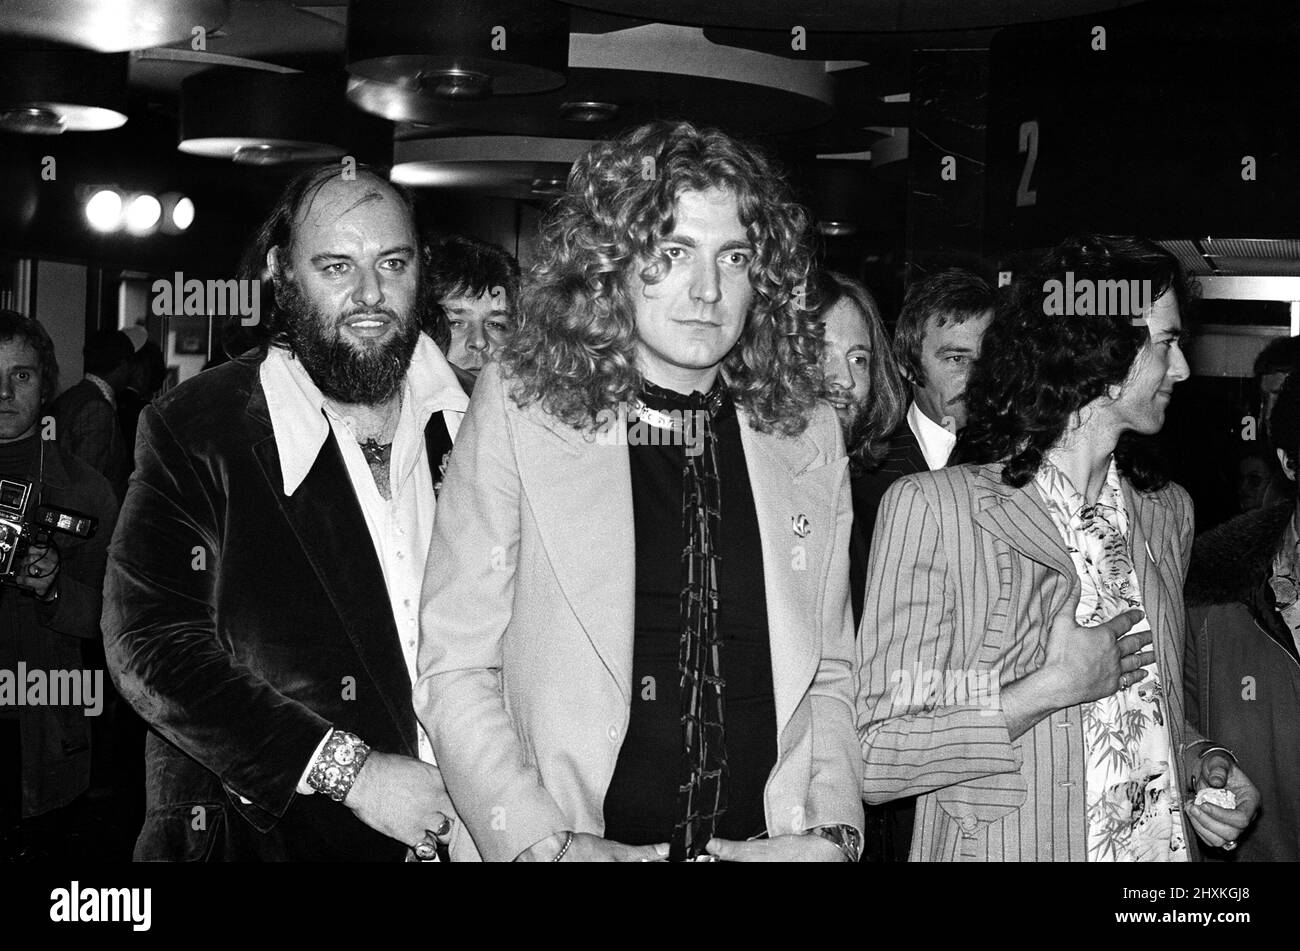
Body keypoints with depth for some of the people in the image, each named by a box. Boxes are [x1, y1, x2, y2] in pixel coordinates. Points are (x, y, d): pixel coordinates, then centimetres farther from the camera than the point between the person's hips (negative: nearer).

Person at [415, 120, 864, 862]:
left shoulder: (810, 436, 2)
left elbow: (830, 674, 7)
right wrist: (543, 842, -17)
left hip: (761, 843, 3)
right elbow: (454, 668, -7)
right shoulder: (522, 408, -7)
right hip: (586, 840, -2)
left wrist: (831, 832, -7)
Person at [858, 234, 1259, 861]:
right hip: (1001, 849, -5)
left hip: (1163, 843, 6)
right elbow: (875, 759, -18)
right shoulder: (928, 506, -15)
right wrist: (1050, 688, -22)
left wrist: (1202, 763, -2)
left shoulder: (1168, 511, 5)